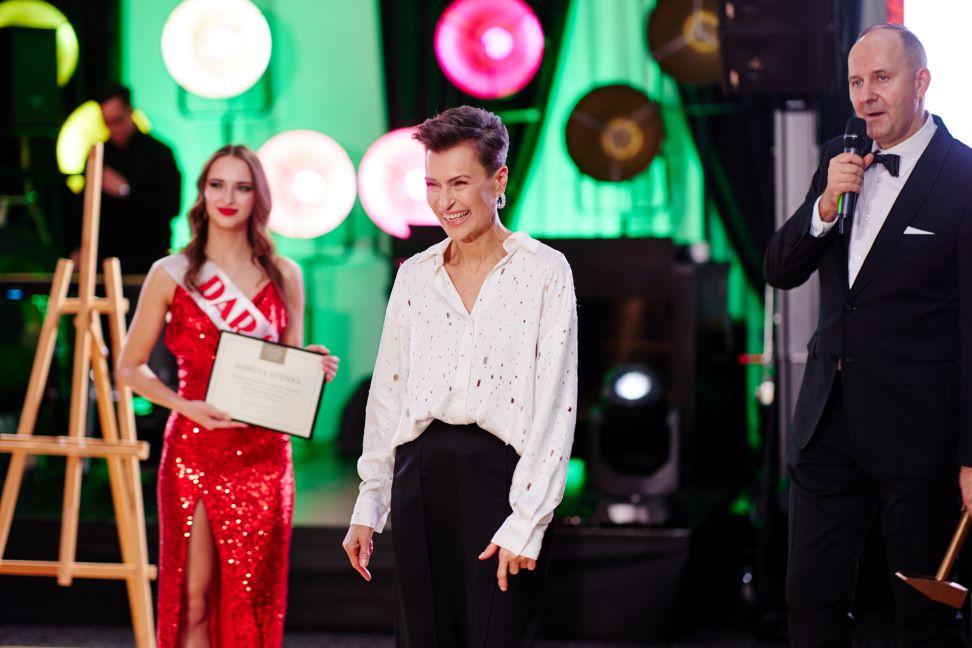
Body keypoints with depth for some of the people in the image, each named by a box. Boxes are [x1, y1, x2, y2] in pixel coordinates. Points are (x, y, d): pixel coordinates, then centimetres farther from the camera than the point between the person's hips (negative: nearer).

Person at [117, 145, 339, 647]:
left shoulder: (283, 276, 6)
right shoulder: (171, 275, 1)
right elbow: (130, 367, 5)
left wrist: (315, 368, -8)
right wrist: (187, 405, -11)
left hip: (263, 453, 2)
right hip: (193, 450, -2)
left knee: (252, 599, 4)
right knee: (194, 598, -2)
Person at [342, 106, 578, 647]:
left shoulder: (544, 272, -3)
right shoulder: (416, 276, 12)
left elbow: (555, 404, -8)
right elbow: (387, 395, 15)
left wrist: (526, 524, -13)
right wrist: (367, 509, 12)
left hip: (499, 475, -4)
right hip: (420, 475, 4)